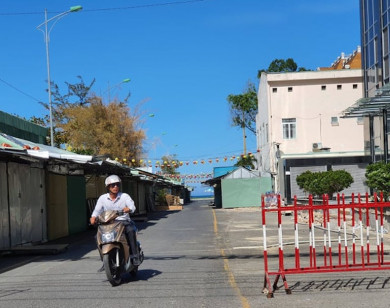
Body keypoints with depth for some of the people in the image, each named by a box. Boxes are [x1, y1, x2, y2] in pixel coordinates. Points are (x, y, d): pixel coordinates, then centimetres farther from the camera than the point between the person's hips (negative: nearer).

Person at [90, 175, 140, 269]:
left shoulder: (125, 196, 2)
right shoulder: (103, 198, 8)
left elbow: (132, 206, -12)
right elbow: (97, 210, 1)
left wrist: (128, 209, -37)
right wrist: (93, 217, -21)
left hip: (123, 221, -3)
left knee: (131, 230, -34)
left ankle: (135, 256, -27)